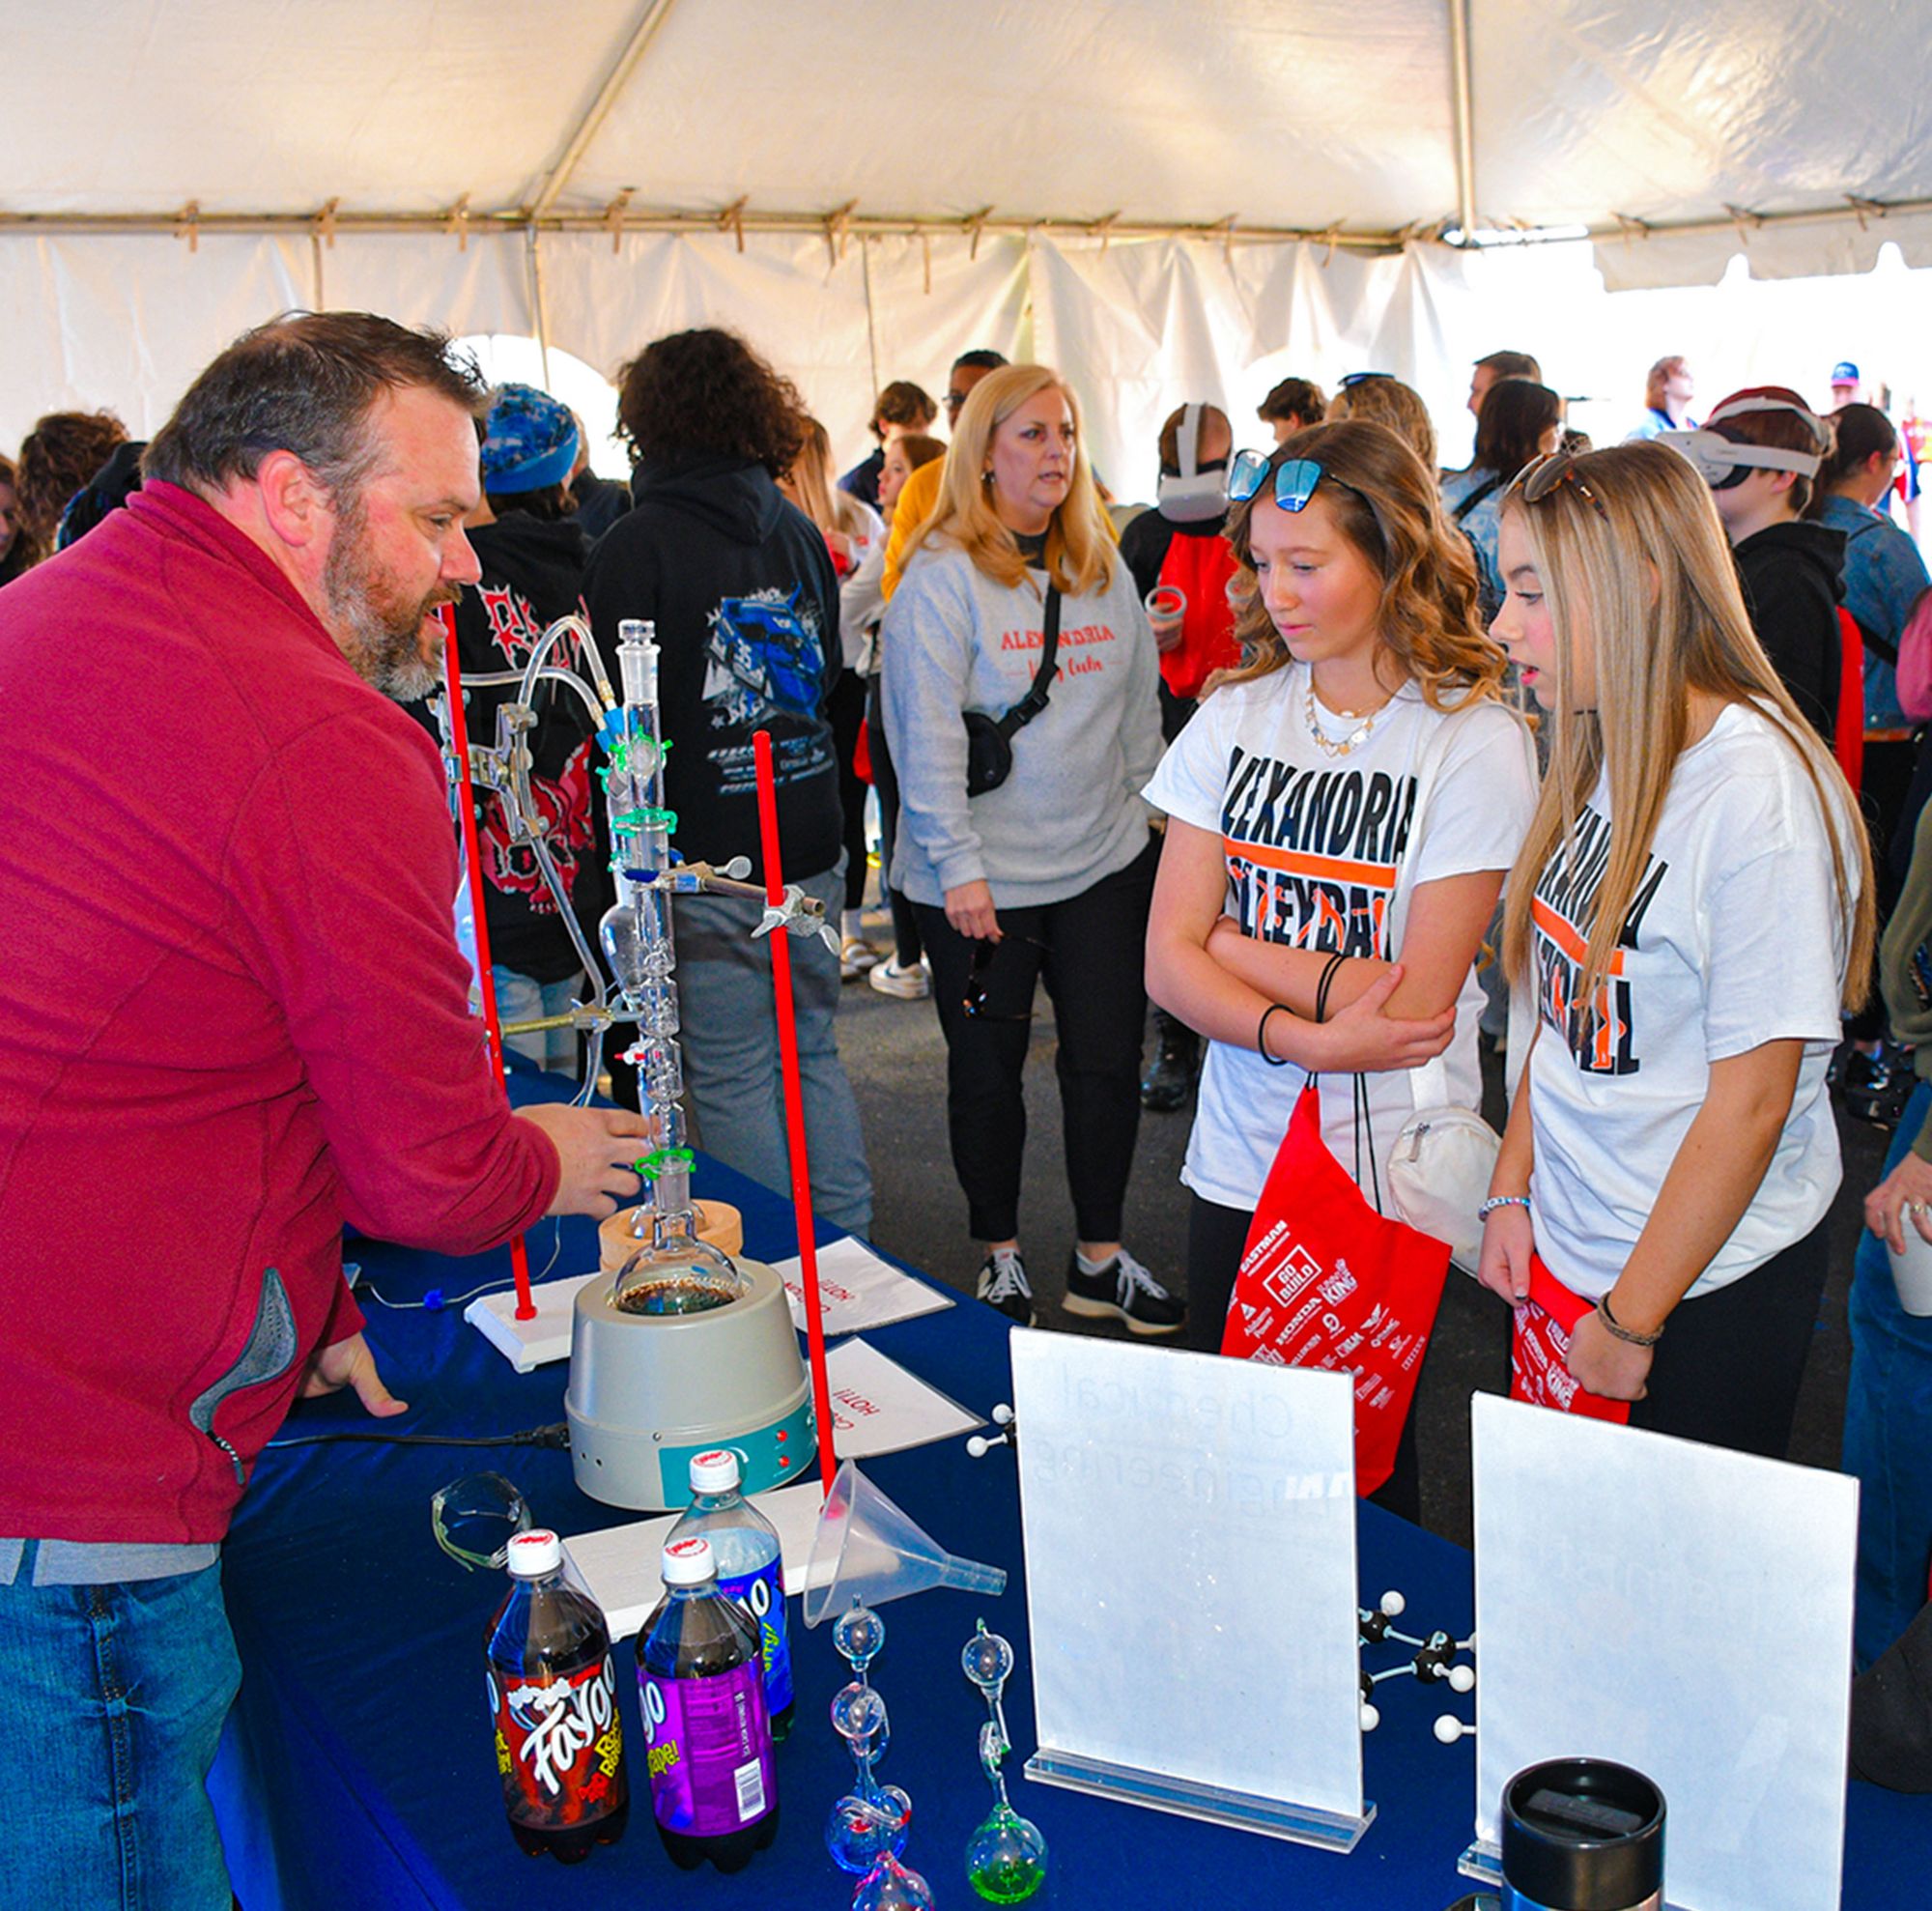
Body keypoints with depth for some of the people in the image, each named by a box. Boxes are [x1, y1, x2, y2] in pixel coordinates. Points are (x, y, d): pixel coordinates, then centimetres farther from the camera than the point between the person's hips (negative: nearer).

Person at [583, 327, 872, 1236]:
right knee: (814, 1051, 17)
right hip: (812, 853, 6)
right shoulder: (800, 531, 8)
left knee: (733, 1075, 4)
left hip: (705, 862, -6)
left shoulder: (637, 545, -11)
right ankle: (848, 1254, 26)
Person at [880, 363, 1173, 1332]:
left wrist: (1140, 806, 14)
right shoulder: (941, 578, -10)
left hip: (1104, 864, 5)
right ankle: (1000, 1258, 27)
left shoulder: (1103, 569, 9)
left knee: (1108, 1061, 8)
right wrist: (957, 865, -16)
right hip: (983, 882, -5)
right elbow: (927, 733, -14)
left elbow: (1139, 703, 17)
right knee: (987, 1071, 9)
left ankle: (1100, 1259, 25)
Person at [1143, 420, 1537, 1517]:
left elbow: (1415, 1005, -15)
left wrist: (1227, 941, -8)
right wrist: (1309, 1039, -18)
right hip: (1238, 1159, 4)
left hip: (1389, 1178, -4)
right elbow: (1167, 963, -3)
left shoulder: (1477, 740, -10)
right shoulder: (1235, 716, 2)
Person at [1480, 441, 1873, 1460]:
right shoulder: (1604, 757, 2)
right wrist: (1513, 1189, 5)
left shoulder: (1760, 796, -22)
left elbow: (1752, 1101, -20)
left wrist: (1632, 1320, -15)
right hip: (1568, 1248, 7)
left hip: (1709, 1288, -7)